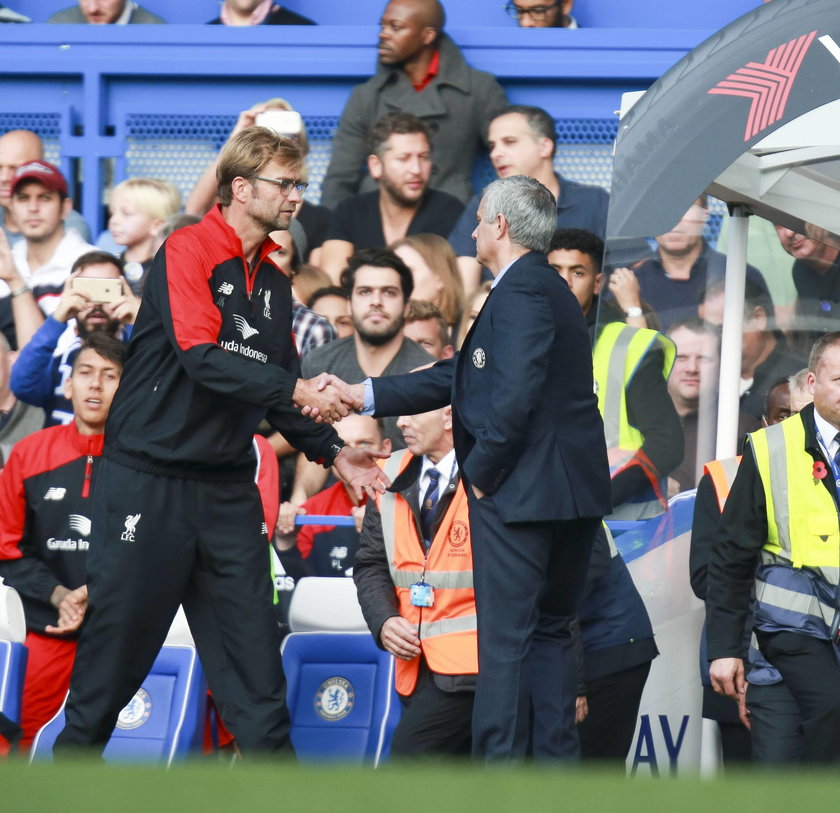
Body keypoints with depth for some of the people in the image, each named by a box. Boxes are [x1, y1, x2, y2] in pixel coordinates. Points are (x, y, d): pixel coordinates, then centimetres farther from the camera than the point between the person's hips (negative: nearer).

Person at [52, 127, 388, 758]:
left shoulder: (273, 283, 13)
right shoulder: (188, 252, -9)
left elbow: (278, 389, 18)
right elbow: (202, 356, -21)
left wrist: (334, 452, 6)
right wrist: (296, 390, -24)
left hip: (228, 486, 6)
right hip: (150, 475, -6)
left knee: (252, 643, 3)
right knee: (122, 630, 0)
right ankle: (76, 749, 13)